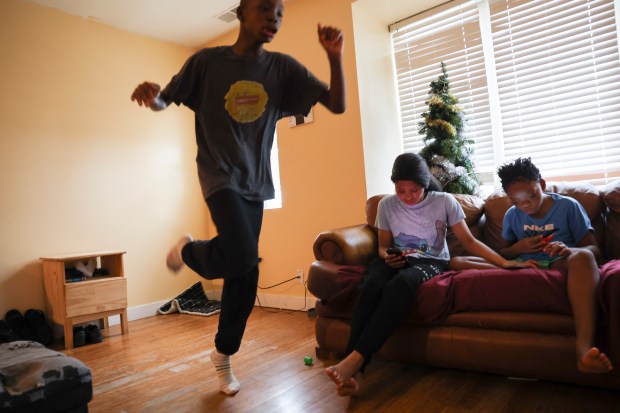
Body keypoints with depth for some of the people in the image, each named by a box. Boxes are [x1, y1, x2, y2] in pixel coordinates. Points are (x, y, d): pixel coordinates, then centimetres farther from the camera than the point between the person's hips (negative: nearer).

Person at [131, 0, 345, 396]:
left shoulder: (283, 67, 2)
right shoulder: (207, 61, -4)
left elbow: (337, 105, -2)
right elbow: (164, 101, 5)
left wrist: (335, 57, -18)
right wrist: (151, 95, -19)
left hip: (254, 181, 4)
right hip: (220, 176, -3)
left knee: (245, 277, 6)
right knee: (242, 255, -27)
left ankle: (224, 354, 29)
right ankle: (189, 250, 9)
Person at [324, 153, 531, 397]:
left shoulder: (444, 202, -2)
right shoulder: (386, 205, 3)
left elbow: (469, 241, 0)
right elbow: (383, 246, 11)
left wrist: (503, 262, -11)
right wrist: (387, 256, -13)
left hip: (431, 262, -2)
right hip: (396, 262, 2)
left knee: (401, 283, -39)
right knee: (371, 284, -36)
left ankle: (354, 359, -43)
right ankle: (355, 371, -40)